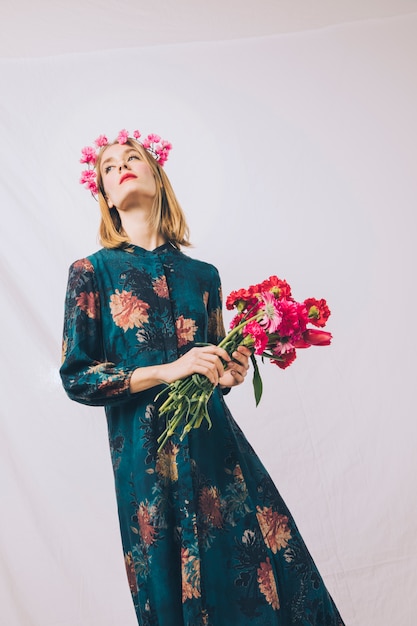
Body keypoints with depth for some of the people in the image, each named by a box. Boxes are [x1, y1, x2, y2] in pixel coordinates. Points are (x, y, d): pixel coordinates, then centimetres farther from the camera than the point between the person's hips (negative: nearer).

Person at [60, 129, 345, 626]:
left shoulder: (202, 275, 9)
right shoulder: (92, 271, 0)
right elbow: (75, 376, -5)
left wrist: (226, 375, -5)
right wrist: (166, 371, -14)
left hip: (215, 442, 3)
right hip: (146, 455, -2)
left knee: (271, 575, 2)